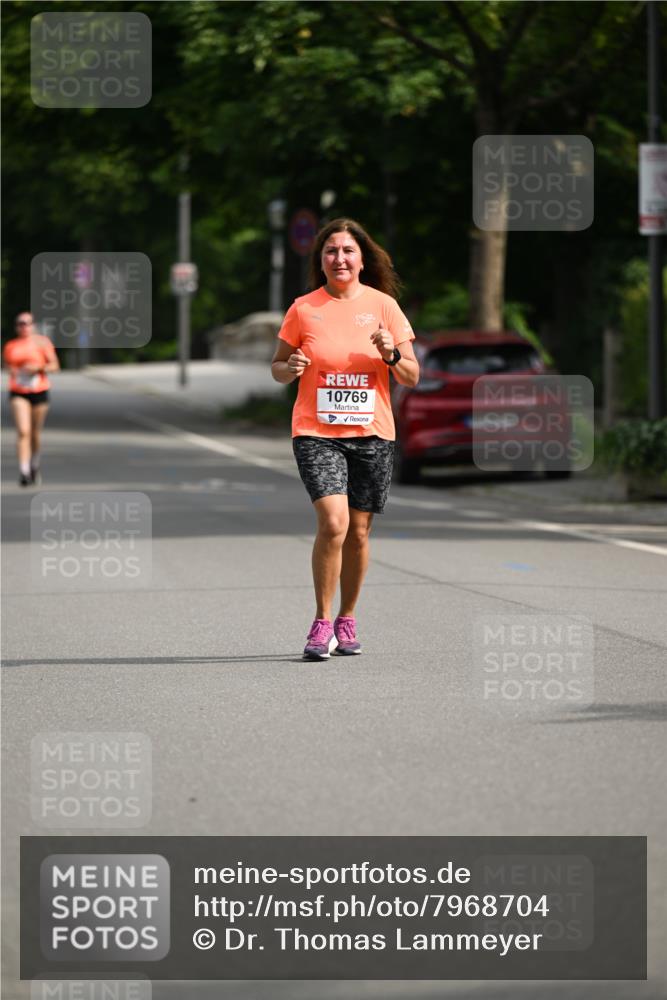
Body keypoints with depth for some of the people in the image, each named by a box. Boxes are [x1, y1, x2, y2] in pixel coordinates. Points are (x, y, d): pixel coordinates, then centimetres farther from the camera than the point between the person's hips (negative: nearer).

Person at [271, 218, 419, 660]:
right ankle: (321, 623, -8)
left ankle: (347, 620, 25)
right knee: (333, 523, -18)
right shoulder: (303, 309, 1)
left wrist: (391, 354, -15)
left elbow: (412, 377, 5)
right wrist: (290, 369, -11)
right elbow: (278, 366, 11)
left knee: (358, 531, 6)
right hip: (316, 432, -2)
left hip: (372, 433, 2)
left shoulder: (384, 305, 2)